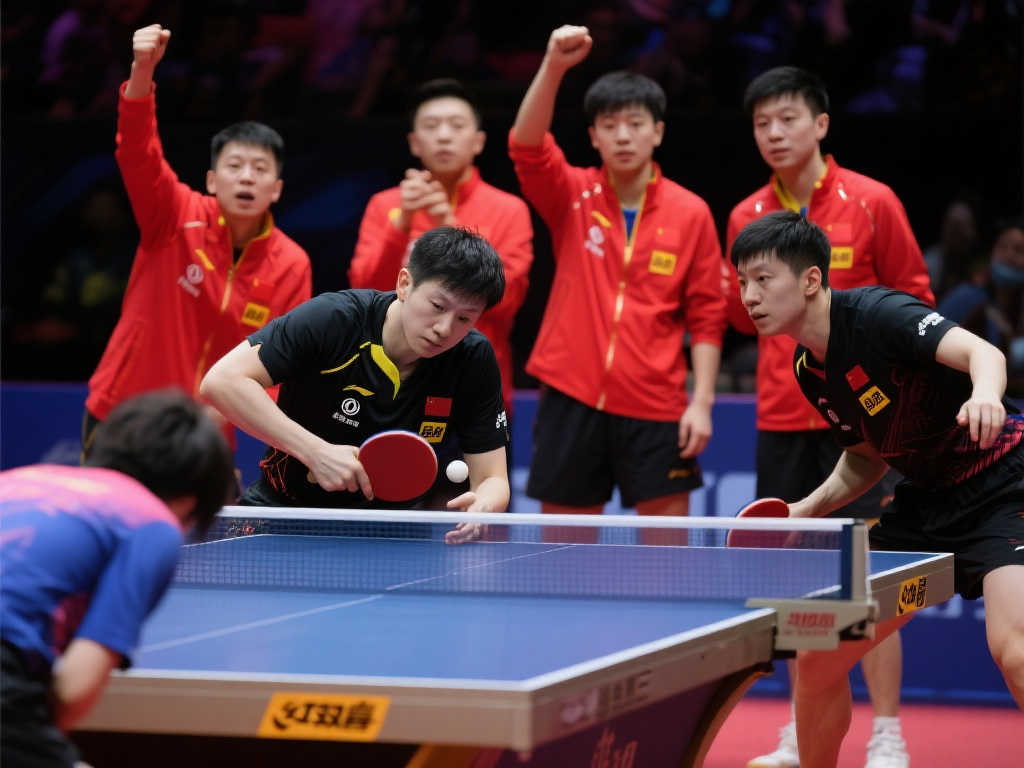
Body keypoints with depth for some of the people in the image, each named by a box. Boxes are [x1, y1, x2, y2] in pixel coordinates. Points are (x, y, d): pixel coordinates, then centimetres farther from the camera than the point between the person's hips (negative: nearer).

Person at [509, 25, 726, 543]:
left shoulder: (690, 213, 1)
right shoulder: (572, 198, 3)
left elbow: (706, 317, 2)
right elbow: (527, 146, -16)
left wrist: (702, 401, -7)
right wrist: (554, 66, -29)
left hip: (654, 407, -1)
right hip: (571, 398, 1)